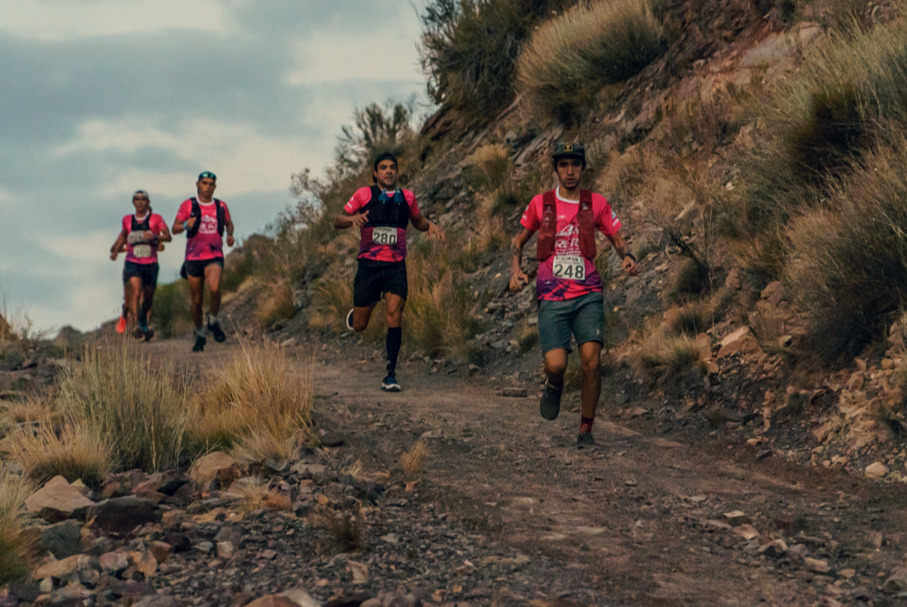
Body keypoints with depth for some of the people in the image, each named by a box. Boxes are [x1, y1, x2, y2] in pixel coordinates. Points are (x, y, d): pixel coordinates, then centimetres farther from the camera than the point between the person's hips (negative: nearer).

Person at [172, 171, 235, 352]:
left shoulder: (221, 206, 6)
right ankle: (200, 334, 26)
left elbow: (229, 223, 23)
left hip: (214, 256, 0)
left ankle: (213, 321, -2)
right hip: (193, 257, 0)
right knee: (196, 300, 5)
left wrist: (230, 235, 1)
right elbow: (175, 228, -4)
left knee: (214, 288, -27)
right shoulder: (188, 205, -1)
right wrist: (186, 225, -25)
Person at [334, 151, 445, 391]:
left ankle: (391, 375, -10)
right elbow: (337, 221, 5)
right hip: (369, 265, -1)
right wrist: (353, 219, -17)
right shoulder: (364, 195, 2)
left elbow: (418, 222, 26)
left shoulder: (407, 197, 9)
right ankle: (361, 309, 42)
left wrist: (431, 226, 3)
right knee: (359, 326, 3)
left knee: (394, 316, -16)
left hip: (396, 267, 1)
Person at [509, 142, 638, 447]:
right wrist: (516, 270, 0)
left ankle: (586, 430, 1)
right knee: (556, 364, -16)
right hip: (551, 297, 0)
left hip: (588, 295, 1)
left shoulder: (596, 203, 6)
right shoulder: (541, 203, 5)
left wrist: (628, 257, -9)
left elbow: (617, 239, 13)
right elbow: (518, 240, 17)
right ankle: (554, 386, 23)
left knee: (591, 361, -15)